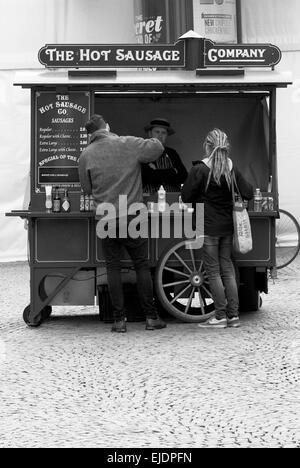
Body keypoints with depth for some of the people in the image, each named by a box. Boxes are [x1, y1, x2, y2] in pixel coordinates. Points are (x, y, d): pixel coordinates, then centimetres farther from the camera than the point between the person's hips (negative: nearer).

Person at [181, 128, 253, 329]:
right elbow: (248, 194, 3)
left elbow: (186, 197, -9)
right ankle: (233, 315, 12)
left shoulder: (200, 170, -13)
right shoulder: (232, 169, 1)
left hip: (208, 226, -5)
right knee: (227, 268, 11)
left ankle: (221, 316, 3)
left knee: (214, 271, 1)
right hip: (227, 225, 5)